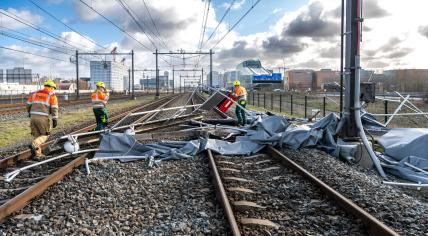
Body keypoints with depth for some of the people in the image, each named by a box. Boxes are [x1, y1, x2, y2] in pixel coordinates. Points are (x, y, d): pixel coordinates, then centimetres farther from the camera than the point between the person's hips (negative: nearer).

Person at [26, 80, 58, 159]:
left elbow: (28, 104, 19)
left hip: (33, 117, 5)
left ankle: (37, 154, 13)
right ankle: (34, 145, -15)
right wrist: (55, 120, -6)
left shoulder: (35, 94, 15)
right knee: (45, 135, 10)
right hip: (43, 118, -5)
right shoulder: (52, 95, 0)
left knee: (36, 135, 14)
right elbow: (54, 108, -7)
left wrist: (30, 113, 36)